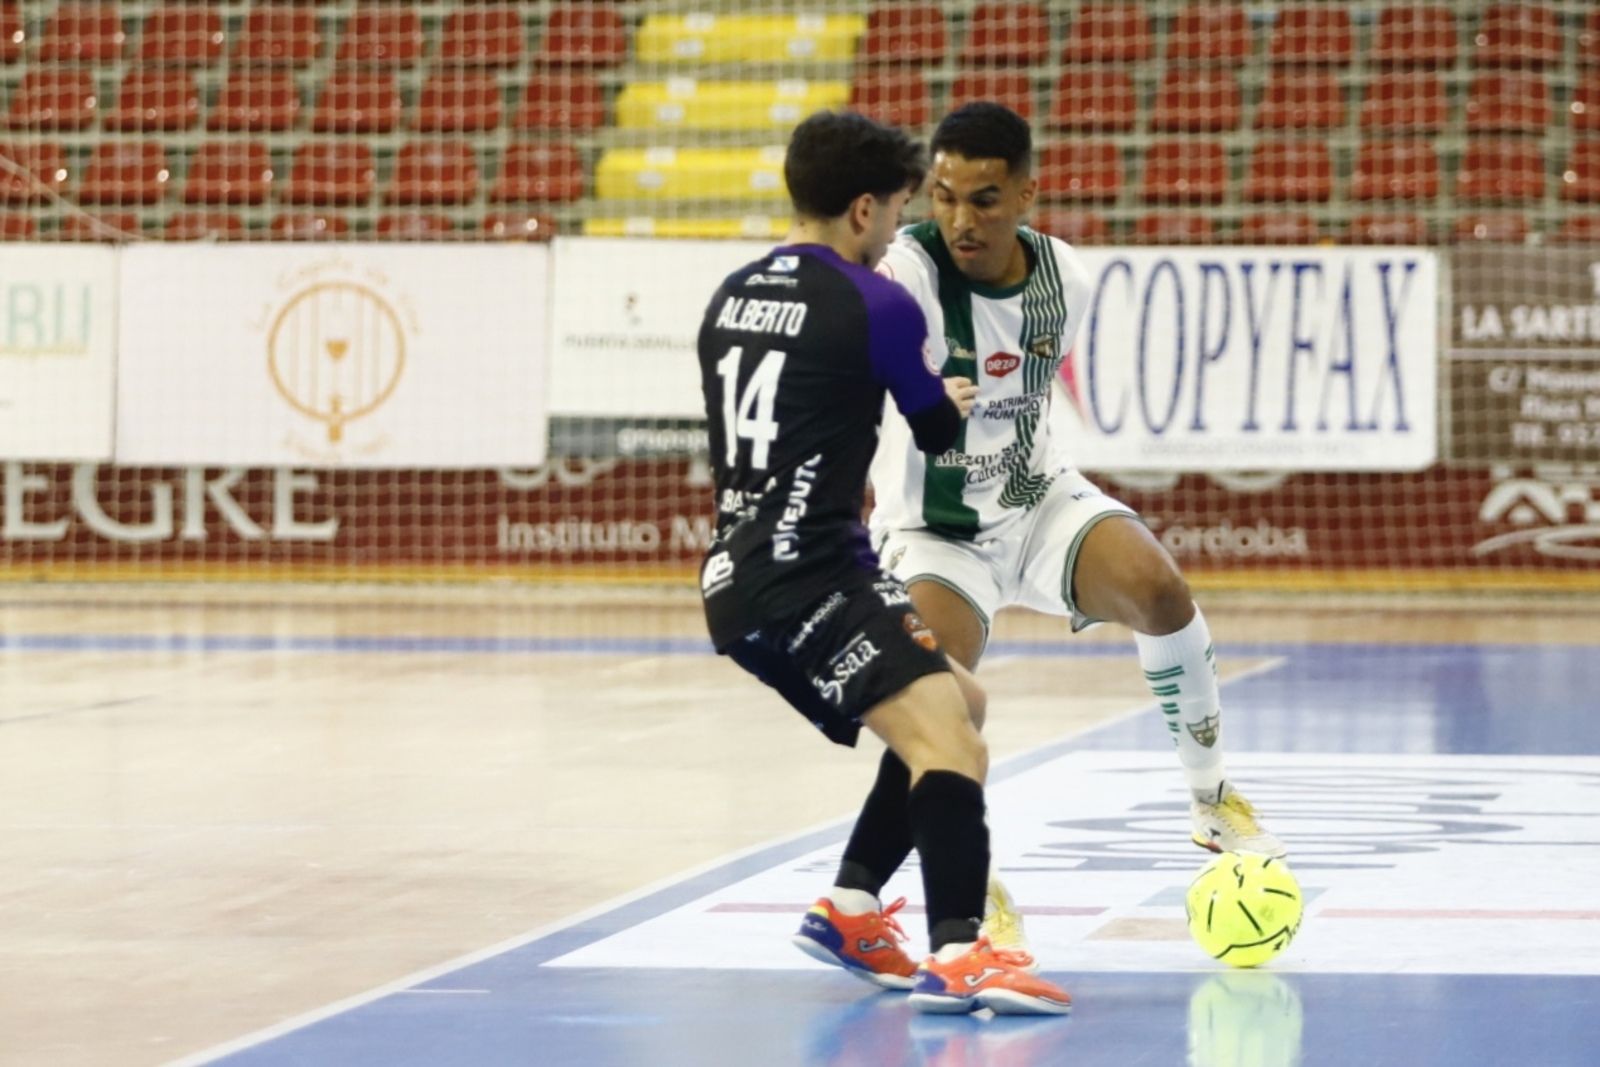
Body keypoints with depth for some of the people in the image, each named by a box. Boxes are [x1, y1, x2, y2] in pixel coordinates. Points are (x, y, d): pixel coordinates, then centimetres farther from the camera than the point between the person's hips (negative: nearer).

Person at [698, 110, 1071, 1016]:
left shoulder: (732, 296, 16)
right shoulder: (876, 305, -8)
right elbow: (941, 434, 6)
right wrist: (954, 402, 30)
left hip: (742, 578, 9)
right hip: (800, 584, -9)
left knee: (958, 704, 23)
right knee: (948, 741, -24)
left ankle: (850, 916, 23)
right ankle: (959, 956, -43)